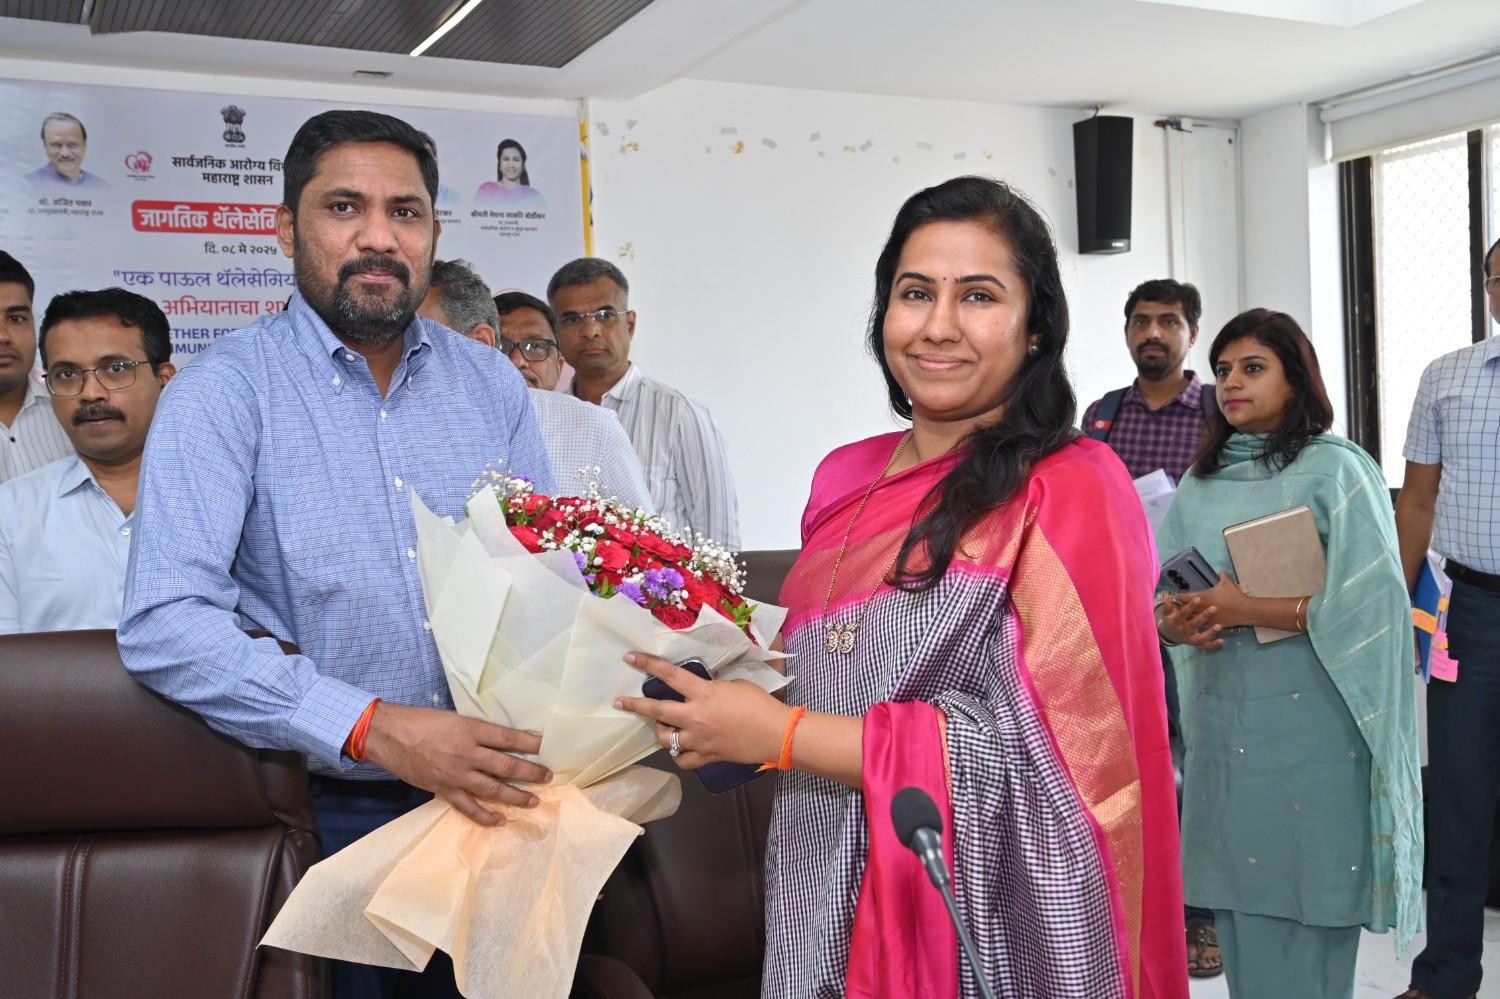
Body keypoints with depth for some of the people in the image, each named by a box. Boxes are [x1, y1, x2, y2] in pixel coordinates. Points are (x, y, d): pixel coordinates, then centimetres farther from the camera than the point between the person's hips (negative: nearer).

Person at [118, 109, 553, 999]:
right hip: (332, 813, -4)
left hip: (497, 804, 4)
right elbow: (166, 623, -19)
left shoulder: (492, 382, 6)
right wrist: (375, 728, -28)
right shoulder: (227, 391, -8)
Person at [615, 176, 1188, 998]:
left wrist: (778, 734, -19)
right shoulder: (846, 478, 4)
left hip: (985, 929, -6)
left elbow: (1041, 756, -20)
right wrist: (724, 685, -5)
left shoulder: (1068, 492, -15)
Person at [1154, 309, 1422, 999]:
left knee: (1306, 926, 1)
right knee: (1238, 913, 10)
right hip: (1222, 724, 5)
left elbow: (1368, 605, -12)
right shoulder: (1200, 482, 12)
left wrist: (1249, 608, -18)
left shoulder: (1335, 470, -4)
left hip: (1309, 726, -5)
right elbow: (1159, 595, 11)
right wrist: (1177, 622, -11)